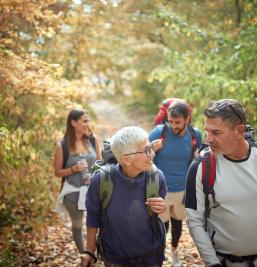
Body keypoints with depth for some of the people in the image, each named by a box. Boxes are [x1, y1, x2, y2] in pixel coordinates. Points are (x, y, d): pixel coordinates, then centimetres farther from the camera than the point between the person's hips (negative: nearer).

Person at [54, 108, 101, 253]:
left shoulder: (93, 140, -3)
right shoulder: (62, 146, -11)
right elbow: (58, 172, -4)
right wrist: (74, 168, -20)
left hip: (94, 189, 2)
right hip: (73, 192, -2)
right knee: (78, 225, 15)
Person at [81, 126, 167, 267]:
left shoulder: (156, 177, -18)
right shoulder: (101, 180, -23)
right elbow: (93, 216, -6)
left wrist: (162, 209, -21)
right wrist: (90, 251, 2)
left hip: (150, 255, 2)